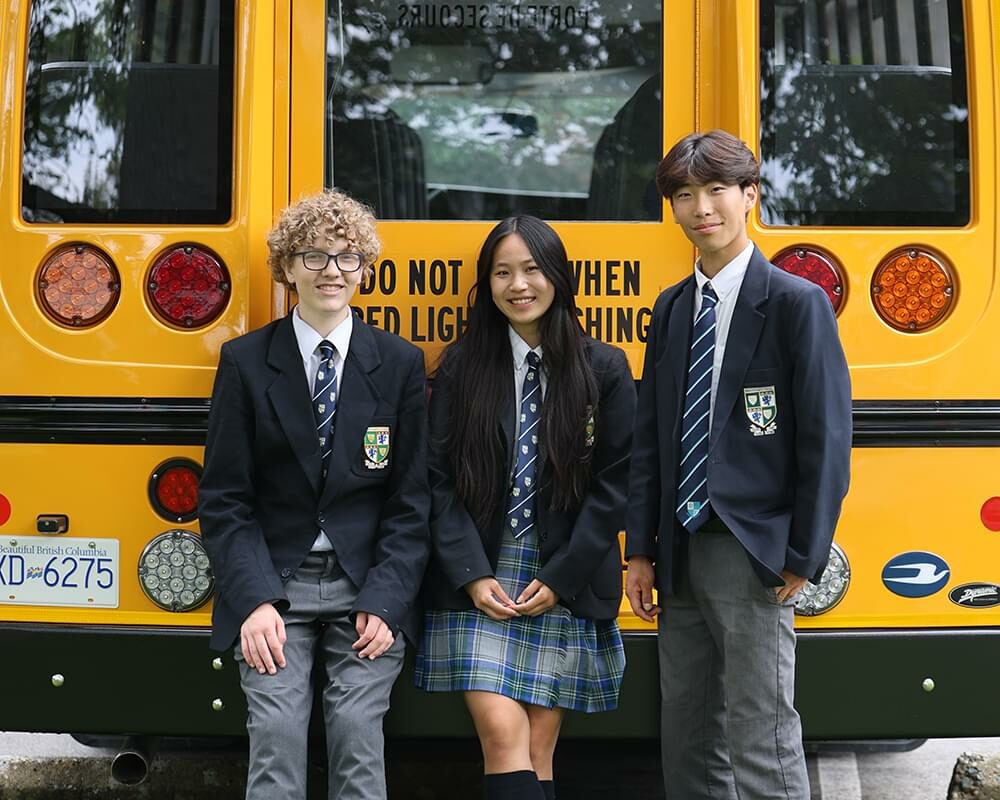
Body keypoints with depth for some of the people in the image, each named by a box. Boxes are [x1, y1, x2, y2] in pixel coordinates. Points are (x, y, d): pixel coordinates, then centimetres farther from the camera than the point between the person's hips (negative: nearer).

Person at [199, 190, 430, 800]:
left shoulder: (401, 363, 4)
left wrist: (385, 600, -7)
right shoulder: (245, 361, 3)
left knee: (359, 739, -8)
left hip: (368, 589, 0)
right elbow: (224, 500, 1)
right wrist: (254, 600, -11)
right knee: (276, 738, -11)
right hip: (275, 585, 0)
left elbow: (412, 500, 3)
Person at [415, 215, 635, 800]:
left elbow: (616, 484, 0)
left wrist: (561, 577, -6)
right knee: (502, 737, -10)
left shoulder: (605, 369, 2)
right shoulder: (461, 367, 5)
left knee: (539, 753, 4)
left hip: (566, 586, 0)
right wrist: (472, 573, -9)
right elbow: (440, 480, 2)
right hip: (479, 582, 0)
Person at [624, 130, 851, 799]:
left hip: (753, 553, -6)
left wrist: (803, 558, -11)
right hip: (681, 554, 6)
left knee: (760, 744, -3)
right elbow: (651, 436, 12)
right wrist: (641, 550, 7)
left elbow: (826, 440, -9)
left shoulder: (797, 303, -6)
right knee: (686, 734, 13)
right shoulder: (671, 310, 12)